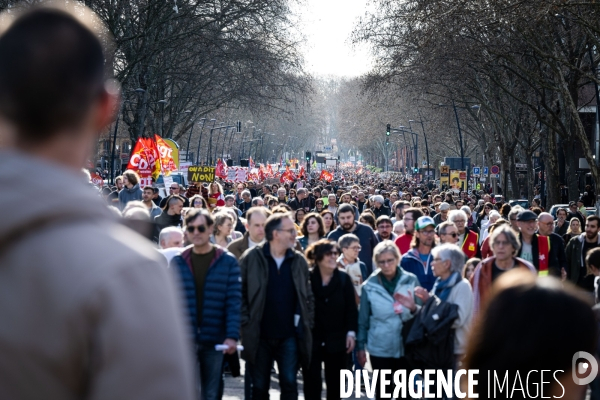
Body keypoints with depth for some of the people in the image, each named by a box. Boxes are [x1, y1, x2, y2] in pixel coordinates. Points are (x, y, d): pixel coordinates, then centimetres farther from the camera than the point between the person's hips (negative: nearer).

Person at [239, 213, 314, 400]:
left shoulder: (299, 261, 4)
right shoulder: (251, 258, -5)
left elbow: (308, 296, 10)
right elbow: (240, 292, -3)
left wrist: (305, 322, 0)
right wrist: (246, 322, -8)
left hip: (289, 335, 2)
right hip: (259, 335, -1)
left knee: (289, 384, 0)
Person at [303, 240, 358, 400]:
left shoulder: (343, 278, 0)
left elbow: (351, 308, 2)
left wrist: (351, 332, -6)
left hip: (337, 340, 2)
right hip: (311, 340, -2)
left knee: (335, 384, 11)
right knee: (312, 384, 1)